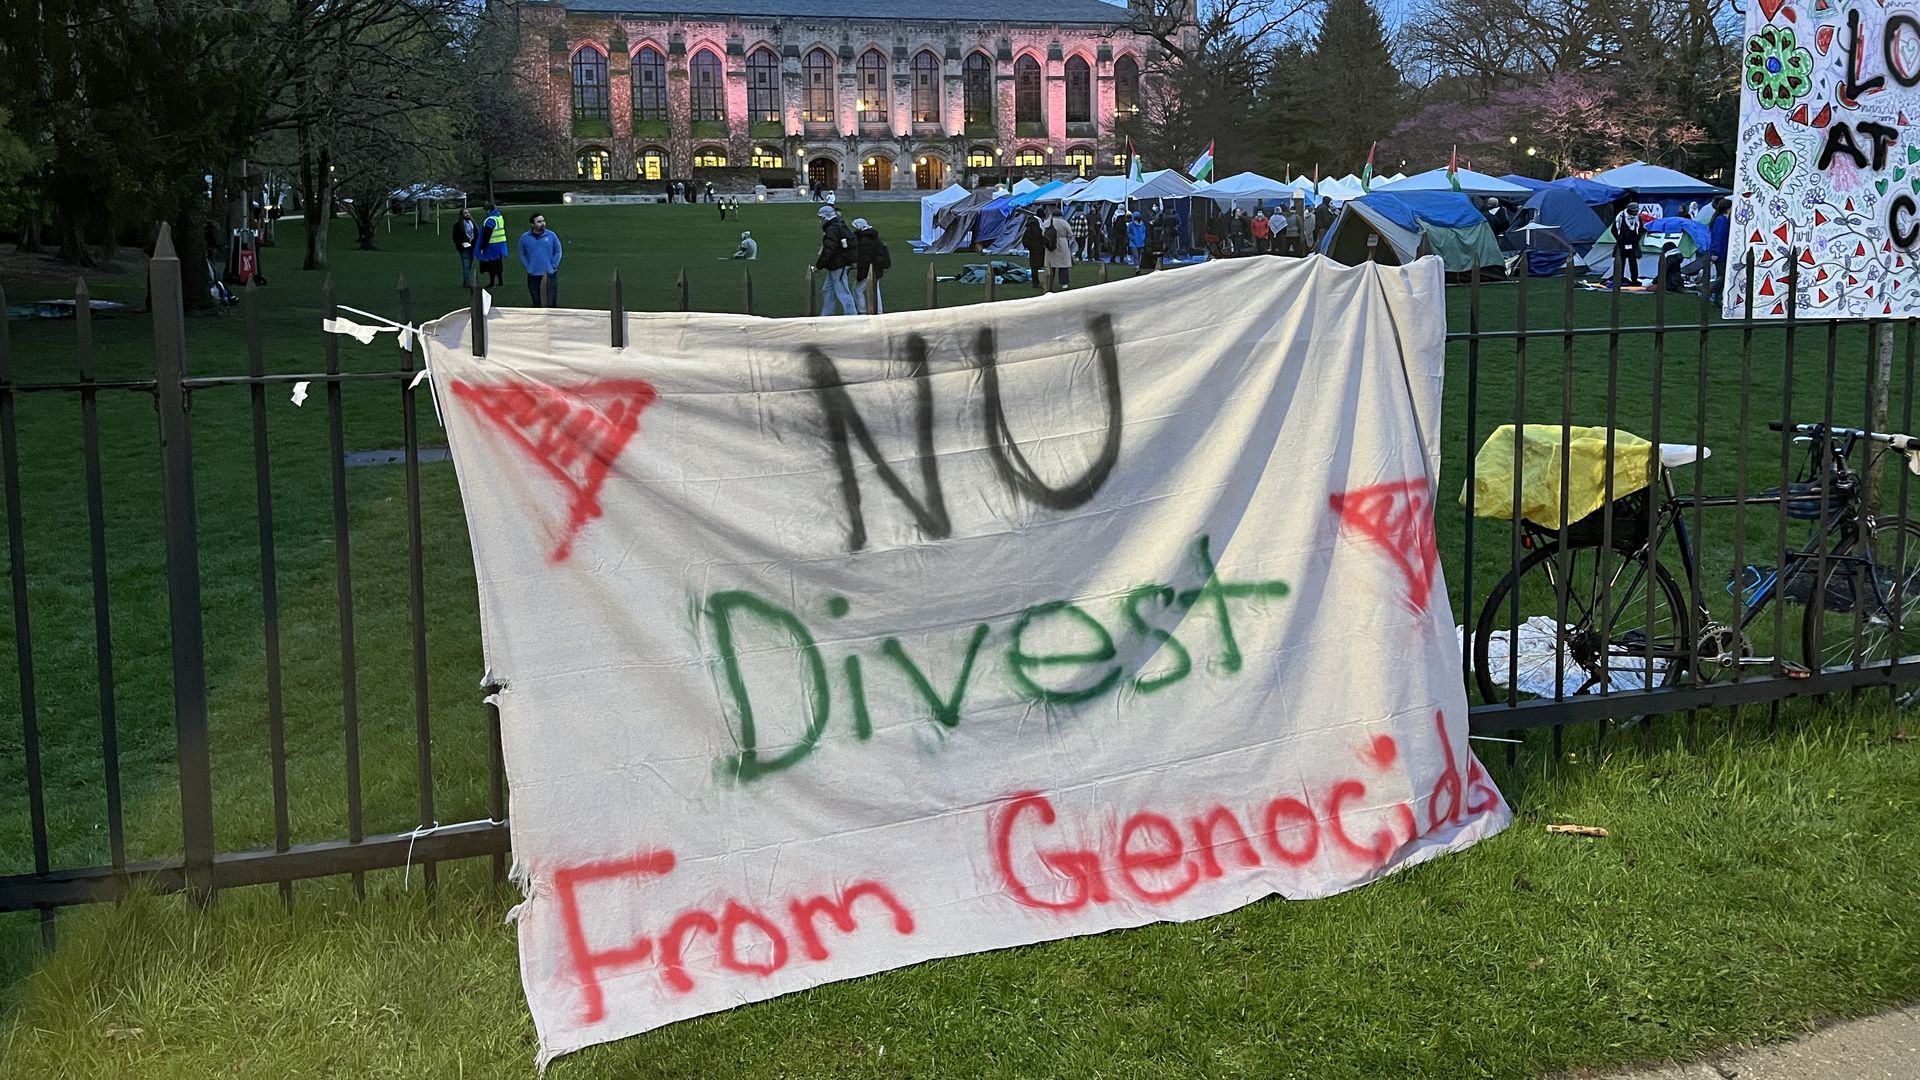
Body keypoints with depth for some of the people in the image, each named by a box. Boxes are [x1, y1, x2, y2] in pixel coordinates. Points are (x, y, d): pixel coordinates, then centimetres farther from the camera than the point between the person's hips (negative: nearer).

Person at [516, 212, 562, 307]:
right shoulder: (525, 237, 2)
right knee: (536, 302, 7)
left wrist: (553, 266, -5)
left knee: (552, 302, -1)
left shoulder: (551, 235, -1)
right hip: (533, 275, 1)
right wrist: (528, 267, -1)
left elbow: (558, 252, 5)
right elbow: (522, 254, 10)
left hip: (550, 274, -1)